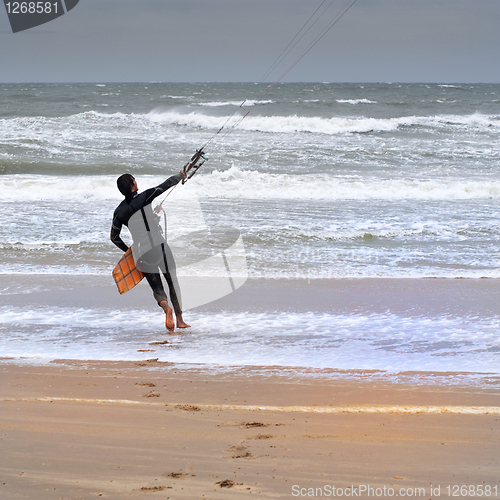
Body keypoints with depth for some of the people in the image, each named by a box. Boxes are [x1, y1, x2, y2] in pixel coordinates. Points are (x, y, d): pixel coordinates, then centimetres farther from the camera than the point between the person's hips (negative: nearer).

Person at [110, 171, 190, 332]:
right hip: (159, 245, -2)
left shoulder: (119, 212, 1)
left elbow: (114, 237, 5)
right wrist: (180, 175, 18)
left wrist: (128, 251, 20)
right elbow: (166, 184, 0)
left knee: (156, 287, 9)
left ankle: (165, 306, -24)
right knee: (172, 282, 14)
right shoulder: (144, 198, -9)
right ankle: (180, 320, 13)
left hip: (141, 251, 2)